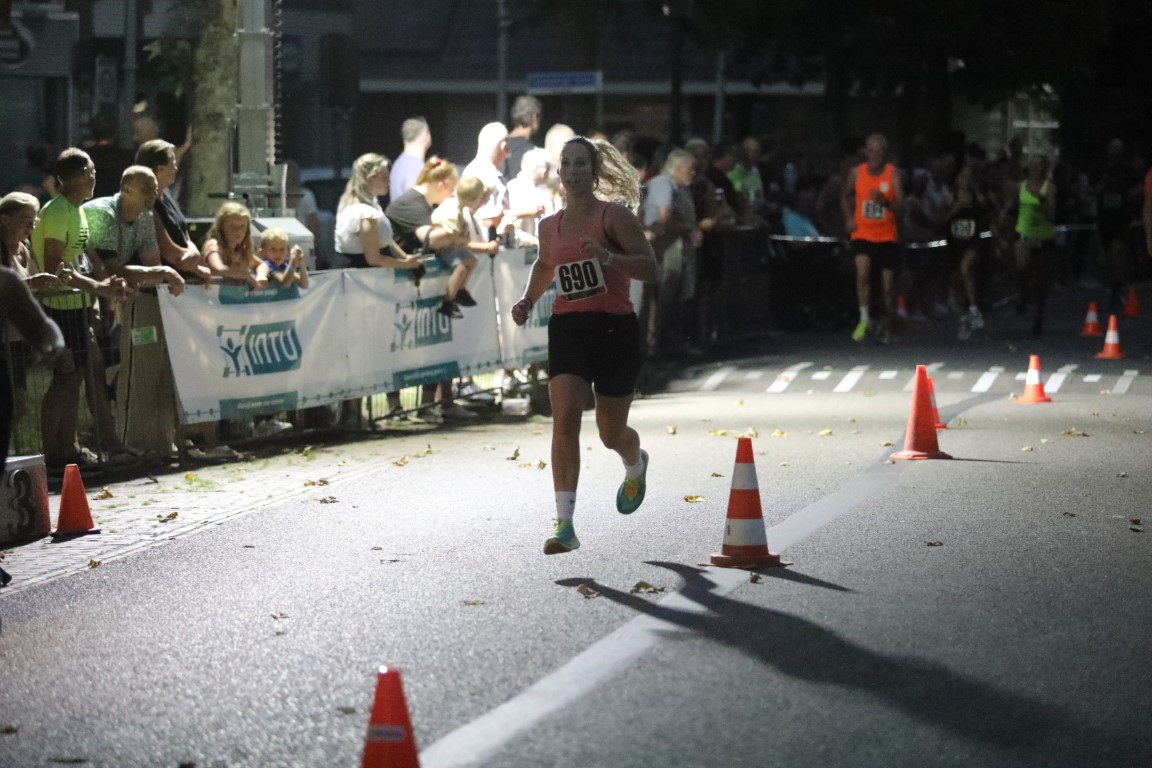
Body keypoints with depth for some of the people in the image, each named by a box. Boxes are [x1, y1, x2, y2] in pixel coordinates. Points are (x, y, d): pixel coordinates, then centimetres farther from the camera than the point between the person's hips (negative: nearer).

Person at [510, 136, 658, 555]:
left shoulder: (614, 215, -5)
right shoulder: (550, 226, 9)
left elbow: (650, 268, -9)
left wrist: (609, 258, -25)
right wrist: (528, 300, 13)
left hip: (614, 328, -3)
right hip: (567, 328, 3)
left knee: (611, 433, 9)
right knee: (564, 418, -17)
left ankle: (636, 467, 49)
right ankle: (564, 524, -20)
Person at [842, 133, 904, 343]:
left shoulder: (893, 174, -7)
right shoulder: (856, 172, -1)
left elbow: (900, 207, -13)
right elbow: (846, 197, 17)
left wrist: (885, 201, -33)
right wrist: (848, 217, 2)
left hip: (887, 236, 0)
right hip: (862, 233, 0)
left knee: (887, 284, 5)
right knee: (862, 272, -22)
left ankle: (886, 324, 26)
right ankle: (864, 319, -11)